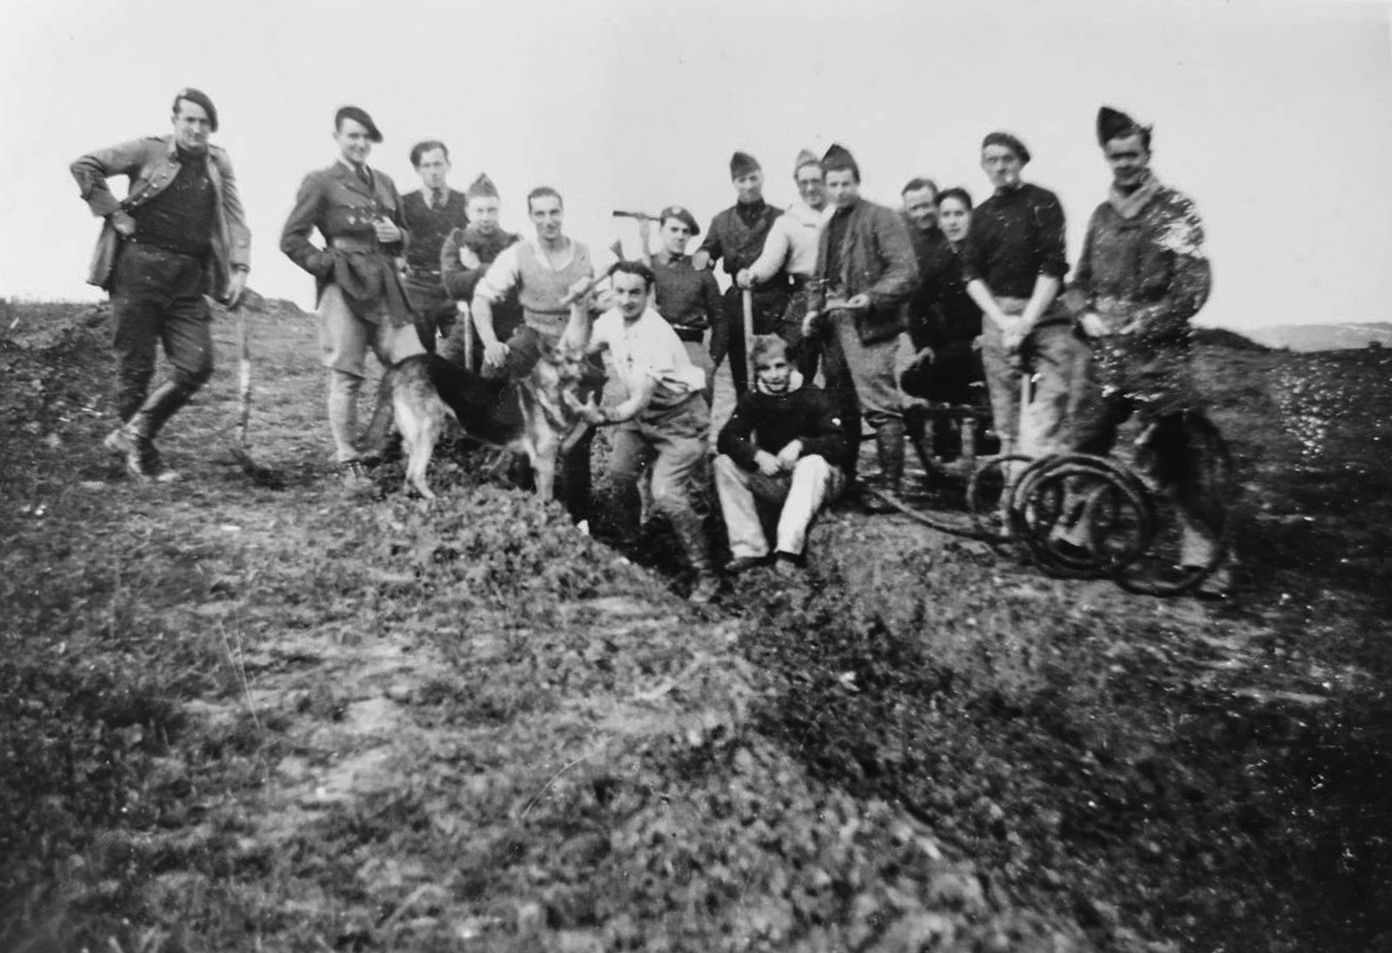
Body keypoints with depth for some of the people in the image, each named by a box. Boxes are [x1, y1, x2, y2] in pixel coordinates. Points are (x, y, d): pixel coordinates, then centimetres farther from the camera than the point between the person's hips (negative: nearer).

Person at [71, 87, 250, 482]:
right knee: (136, 367, 2)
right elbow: (83, 166, 0)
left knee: (196, 367, -5)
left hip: (188, 278, 4)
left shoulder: (218, 162, 12)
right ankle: (141, 456, 18)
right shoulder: (148, 151, 1)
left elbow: (235, 218, 8)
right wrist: (114, 213, -5)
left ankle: (131, 434, 15)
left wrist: (239, 268, -3)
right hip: (139, 269, -4)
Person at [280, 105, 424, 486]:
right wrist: (327, 264, -8)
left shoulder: (384, 182, 18)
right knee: (346, 378, -2)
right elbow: (291, 239, 0)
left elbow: (404, 235, 27)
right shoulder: (320, 183, 2)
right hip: (344, 289, -5)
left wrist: (396, 236, 5)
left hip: (386, 288, 5)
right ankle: (349, 462, 7)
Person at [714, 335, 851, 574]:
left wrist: (800, 444, -35)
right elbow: (725, 439, -12)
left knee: (813, 462, -36)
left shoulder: (813, 397, -12)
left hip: (816, 481, -4)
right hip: (773, 481, 4)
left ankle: (788, 552, -42)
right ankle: (749, 549, -20)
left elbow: (842, 444, -21)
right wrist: (757, 455, -30)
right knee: (724, 463, -15)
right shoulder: (752, 401, -1)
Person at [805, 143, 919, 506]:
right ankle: (843, 480, 21)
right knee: (841, 409, 12)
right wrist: (814, 310, 12)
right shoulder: (829, 226, 21)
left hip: (870, 327, -7)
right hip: (834, 327, 8)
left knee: (881, 408, -10)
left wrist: (871, 297, -25)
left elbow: (905, 272, -11)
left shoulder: (881, 218, -2)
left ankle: (891, 486, -5)